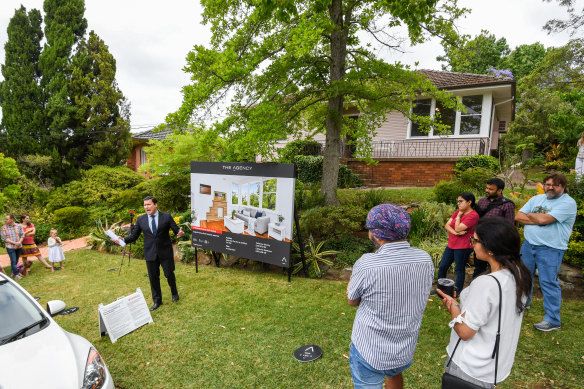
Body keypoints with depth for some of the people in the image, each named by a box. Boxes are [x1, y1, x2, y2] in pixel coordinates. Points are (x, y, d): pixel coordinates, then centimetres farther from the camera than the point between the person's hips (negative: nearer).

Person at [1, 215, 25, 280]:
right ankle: (16, 274, 6)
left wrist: (19, 242, -14)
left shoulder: (19, 226, 1)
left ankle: (13, 272, 28)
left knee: (16, 261, 12)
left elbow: (22, 235, 2)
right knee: (13, 261, -5)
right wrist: (14, 243, -17)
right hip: (10, 247, -2)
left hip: (19, 247, 2)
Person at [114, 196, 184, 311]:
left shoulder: (166, 217, -4)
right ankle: (157, 301, 30)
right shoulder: (141, 220, 3)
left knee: (169, 274, 7)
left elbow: (176, 230, -6)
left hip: (165, 252, -2)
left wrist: (180, 233, -29)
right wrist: (123, 240, -11)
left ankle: (174, 293, 37)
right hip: (150, 253, 2)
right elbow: (134, 236, 7)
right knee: (153, 277, 11)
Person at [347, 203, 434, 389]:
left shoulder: (366, 265, -28)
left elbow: (352, 301, -9)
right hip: (405, 352, 5)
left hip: (369, 352, -4)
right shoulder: (425, 260, -14)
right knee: (394, 373, 35)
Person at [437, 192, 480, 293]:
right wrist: (455, 233, -15)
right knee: (442, 266, 12)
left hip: (463, 247, -8)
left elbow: (458, 228, -21)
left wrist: (459, 215, -10)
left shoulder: (473, 215, -15)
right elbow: (447, 225, 3)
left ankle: (457, 292, 22)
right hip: (451, 244, 8)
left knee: (459, 270, 6)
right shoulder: (458, 211, 9)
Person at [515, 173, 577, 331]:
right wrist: (538, 219, -12)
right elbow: (518, 216, 3)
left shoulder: (568, 202, -10)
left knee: (548, 283, -3)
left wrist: (529, 215, -3)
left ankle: (553, 320, 8)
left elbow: (544, 219, -22)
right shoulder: (536, 199, 10)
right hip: (528, 244, 6)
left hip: (550, 250, -6)